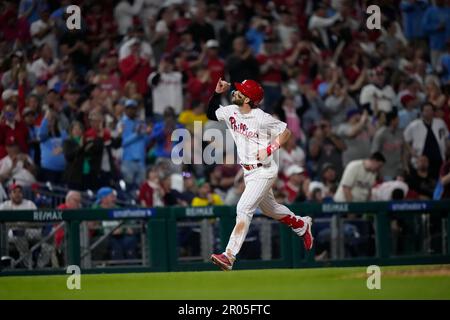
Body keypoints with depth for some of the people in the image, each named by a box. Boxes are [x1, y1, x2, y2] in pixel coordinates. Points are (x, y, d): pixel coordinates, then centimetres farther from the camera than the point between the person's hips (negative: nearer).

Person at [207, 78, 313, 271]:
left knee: (243, 209, -18)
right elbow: (211, 114, 15)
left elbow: (285, 132, -11)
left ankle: (229, 256, -23)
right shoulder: (231, 112, 0)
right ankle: (301, 225, 48)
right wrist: (218, 93, 1)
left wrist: (269, 150, -22)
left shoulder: (261, 118, -20)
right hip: (248, 173, 9)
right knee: (269, 208, 24)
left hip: (264, 171, -9)